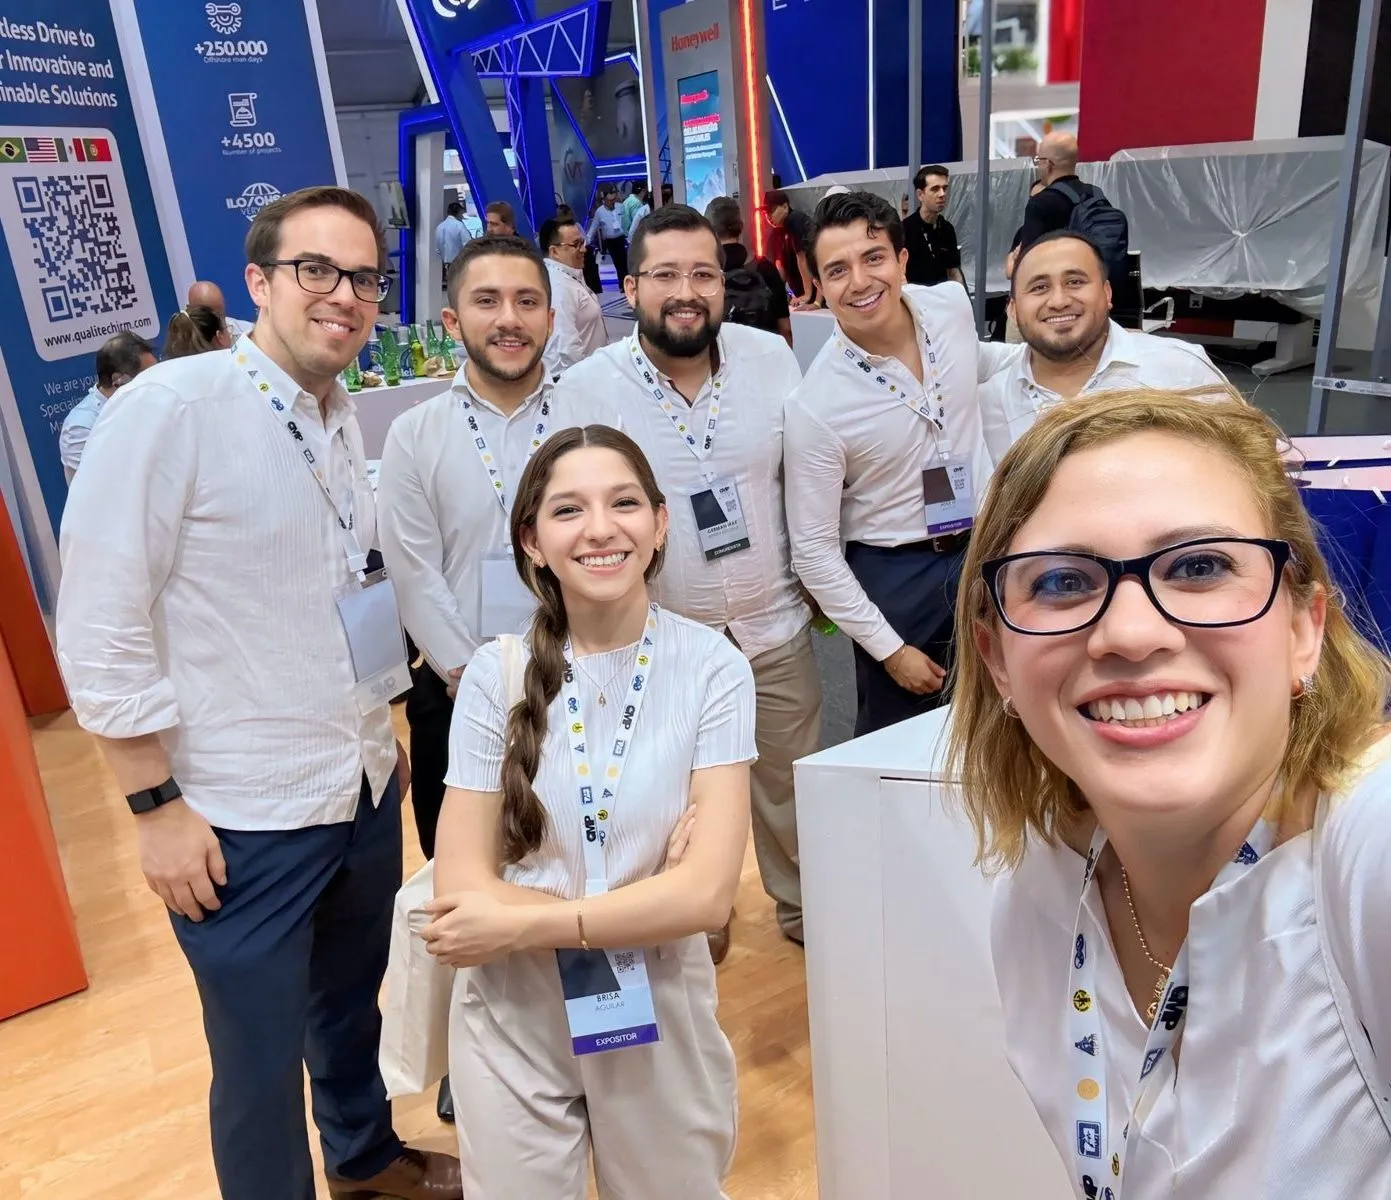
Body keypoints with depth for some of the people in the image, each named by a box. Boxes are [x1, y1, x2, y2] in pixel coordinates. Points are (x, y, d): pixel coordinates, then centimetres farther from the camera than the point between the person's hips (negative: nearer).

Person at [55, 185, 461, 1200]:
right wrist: (158, 804, -13)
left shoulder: (342, 420, 5)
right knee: (260, 1059, 12)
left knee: (353, 1007, 26)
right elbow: (101, 629, -15)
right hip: (242, 818, -6)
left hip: (364, 792, 7)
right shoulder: (170, 408, -15)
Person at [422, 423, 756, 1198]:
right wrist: (644, 903, -18)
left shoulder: (711, 667, -13)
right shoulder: (498, 674, -11)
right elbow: (461, 888, -13)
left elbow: (708, 893, -18)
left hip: (660, 1017, 0)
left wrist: (523, 924, -19)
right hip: (513, 1020, 0)